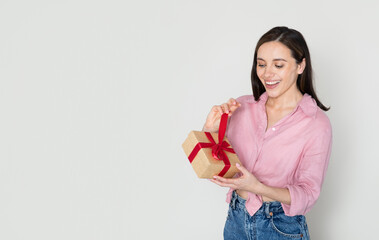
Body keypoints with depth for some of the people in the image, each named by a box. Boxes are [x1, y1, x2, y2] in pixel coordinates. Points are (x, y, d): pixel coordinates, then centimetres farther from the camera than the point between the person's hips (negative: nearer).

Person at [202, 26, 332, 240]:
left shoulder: (317, 124, -15)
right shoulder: (242, 107, -3)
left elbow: (308, 193, -13)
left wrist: (258, 187, -27)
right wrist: (210, 129, -16)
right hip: (236, 220, 4)